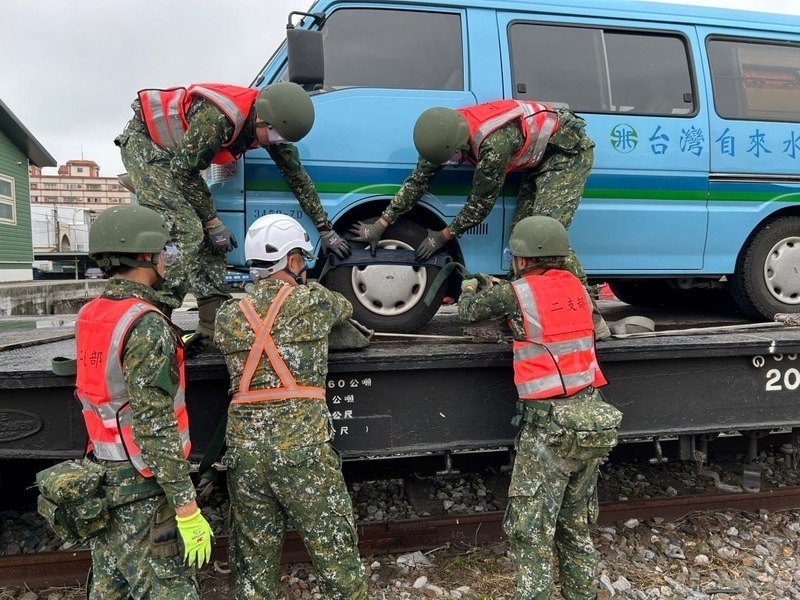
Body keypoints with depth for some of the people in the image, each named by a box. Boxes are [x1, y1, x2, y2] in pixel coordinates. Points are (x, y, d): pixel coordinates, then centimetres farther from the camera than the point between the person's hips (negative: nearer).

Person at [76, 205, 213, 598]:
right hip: (143, 488, -9)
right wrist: (187, 507, -21)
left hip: (104, 477, 9)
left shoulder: (90, 315, 5)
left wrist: (172, 345, 18)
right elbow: (154, 427, -25)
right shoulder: (147, 325, -21)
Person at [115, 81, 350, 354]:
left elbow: (297, 176, 0)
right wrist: (213, 223, -18)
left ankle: (213, 326, 0)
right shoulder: (217, 118, -35)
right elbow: (183, 172, -25)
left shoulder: (272, 125, -11)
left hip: (177, 154, 8)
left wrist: (325, 229, 4)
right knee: (185, 230, -22)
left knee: (208, 238, -1)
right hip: (144, 143, -8)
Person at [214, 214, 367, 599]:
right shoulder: (314, 302, -2)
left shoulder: (228, 316, 7)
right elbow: (345, 308, 18)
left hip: (244, 448, 5)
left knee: (253, 555, 15)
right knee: (334, 552, 8)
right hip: (302, 448, -4)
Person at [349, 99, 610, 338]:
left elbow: (481, 203, -25)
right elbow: (418, 179, -5)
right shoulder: (447, 131, -13)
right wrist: (380, 225, -3)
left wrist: (442, 237, -12)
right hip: (542, 157, 8)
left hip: (569, 149, -8)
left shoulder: (495, 143, -37)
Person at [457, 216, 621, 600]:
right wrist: (498, 289, 26)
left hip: (549, 425, -7)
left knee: (531, 532, 1)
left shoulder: (518, 293, -8)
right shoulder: (575, 287, 8)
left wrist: (470, 288, 30)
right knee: (577, 527, 19)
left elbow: (469, 312, 8)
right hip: (592, 419, 7)